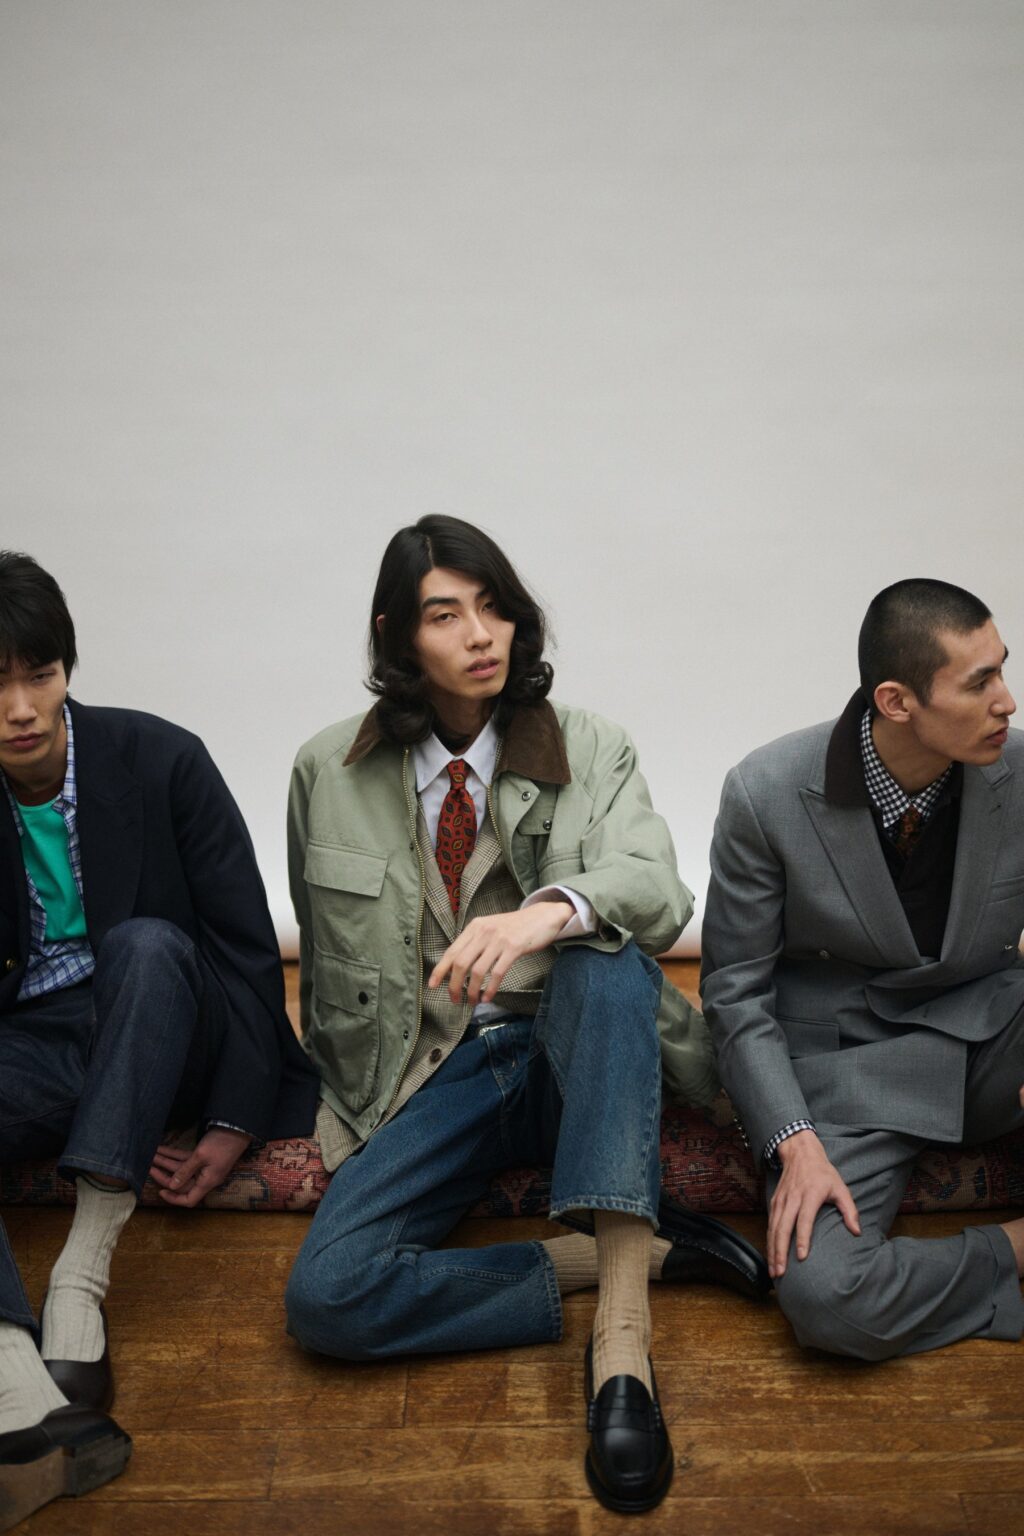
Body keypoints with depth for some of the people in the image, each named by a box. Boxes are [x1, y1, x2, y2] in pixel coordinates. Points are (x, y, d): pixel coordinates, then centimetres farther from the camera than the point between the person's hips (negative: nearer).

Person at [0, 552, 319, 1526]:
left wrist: (235, 1123, -11)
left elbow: (249, 945, -8)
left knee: (148, 943, -34)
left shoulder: (159, 760, -11)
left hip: (162, 1037, -1)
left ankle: (83, 1273, -33)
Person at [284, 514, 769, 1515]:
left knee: (608, 955, -36)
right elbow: (326, 970, 16)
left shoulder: (591, 753, 2)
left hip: (570, 1055, -1)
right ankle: (642, 1257, -15)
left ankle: (621, 1333, -38)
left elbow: (659, 892, -18)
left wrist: (548, 912, -38)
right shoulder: (330, 773, 4)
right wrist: (349, 1092, 12)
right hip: (426, 1076, 1)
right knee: (325, 1297, -24)